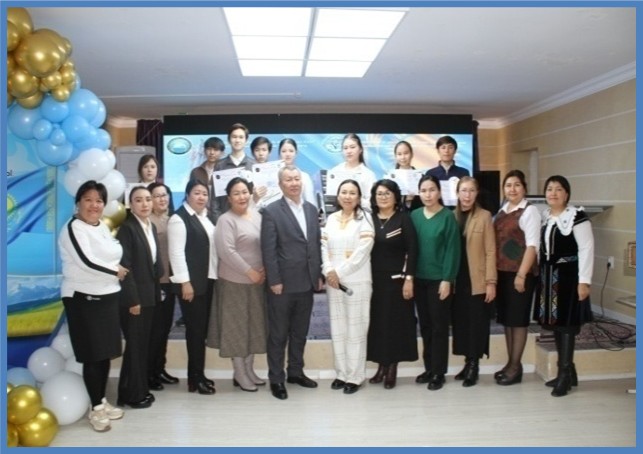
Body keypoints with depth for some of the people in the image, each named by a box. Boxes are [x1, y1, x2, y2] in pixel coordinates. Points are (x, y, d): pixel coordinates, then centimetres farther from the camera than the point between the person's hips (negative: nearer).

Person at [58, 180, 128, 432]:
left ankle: (102, 400, 26)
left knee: (106, 353, 11)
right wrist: (115, 272, -8)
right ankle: (95, 407, 13)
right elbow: (87, 262, -20)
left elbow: (116, 256, 20)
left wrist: (117, 271, 1)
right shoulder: (73, 228, -12)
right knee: (93, 355, -1)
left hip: (108, 296, 7)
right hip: (83, 298, -7)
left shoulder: (103, 227, 11)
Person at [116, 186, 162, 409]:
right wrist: (133, 299, -19)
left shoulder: (151, 227, 11)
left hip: (149, 294, 8)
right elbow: (125, 266, -18)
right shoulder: (126, 228, -14)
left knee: (144, 344, 15)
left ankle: (141, 389, 26)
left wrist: (157, 291, 10)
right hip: (134, 296, -8)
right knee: (135, 345, 2)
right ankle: (133, 394, 14)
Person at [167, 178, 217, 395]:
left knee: (202, 328, 11)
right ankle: (196, 378, 9)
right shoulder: (179, 218, -9)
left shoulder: (205, 217, 15)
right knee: (195, 329, -2)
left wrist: (215, 275, 12)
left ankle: (197, 375, 21)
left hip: (208, 279, 8)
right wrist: (185, 282, -19)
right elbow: (176, 253, -15)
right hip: (191, 282, -8)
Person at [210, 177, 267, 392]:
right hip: (235, 281, -7)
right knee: (237, 326, 4)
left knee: (254, 325, 13)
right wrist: (250, 272, -18)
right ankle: (239, 374, 15)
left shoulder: (257, 215, 8)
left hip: (258, 280, 7)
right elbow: (226, 251, -20)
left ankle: (249, 370, 27)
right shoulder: (226, 220, -12)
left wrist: (264, 269, -4)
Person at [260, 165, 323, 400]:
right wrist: (274, 281, -15)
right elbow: (268, 250, -12)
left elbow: (317, 244, 12)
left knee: (300, 332, 15)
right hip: (283, 283, -5)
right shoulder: (271, 211, -7)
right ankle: (276, 378, 17)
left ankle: (296, 372, 30)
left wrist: (319, 275, 9)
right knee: (278, 333, 6)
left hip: (307, 282, 5)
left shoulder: (311, 209, 10)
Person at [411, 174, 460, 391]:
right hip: (419, 278, 4)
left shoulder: (448, 217, -6)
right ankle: (429, 368, 23)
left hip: (439, 279, -4)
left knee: (439, 325, 3)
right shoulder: (414, 216, 6)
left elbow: (452, 250, -9)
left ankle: (439, 372, 14)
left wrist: (447, 279, -14)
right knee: (425, 325, 11)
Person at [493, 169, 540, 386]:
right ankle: (510, 363, 21)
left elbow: (532, 245, -14)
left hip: (520, 273, -7)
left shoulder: (529, 211, -8)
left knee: (518, 319, 1)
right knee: (506, 318, 11)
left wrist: (521, 274, -19)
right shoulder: (502, 211, 13)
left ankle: (516, 366, 10)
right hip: (502, 272, 7)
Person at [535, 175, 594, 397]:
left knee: (566, 324, -4)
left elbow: (586, 249, -13)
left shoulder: (577, 217, -10)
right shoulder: (543, 216, 11)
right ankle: (568, 372, 22)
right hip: (548, 276, 7)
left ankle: (564, 374, 4)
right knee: (555, 323, 10)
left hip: (568, 276, -7)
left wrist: (584, 281, -17)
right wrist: (541, 273, 11)